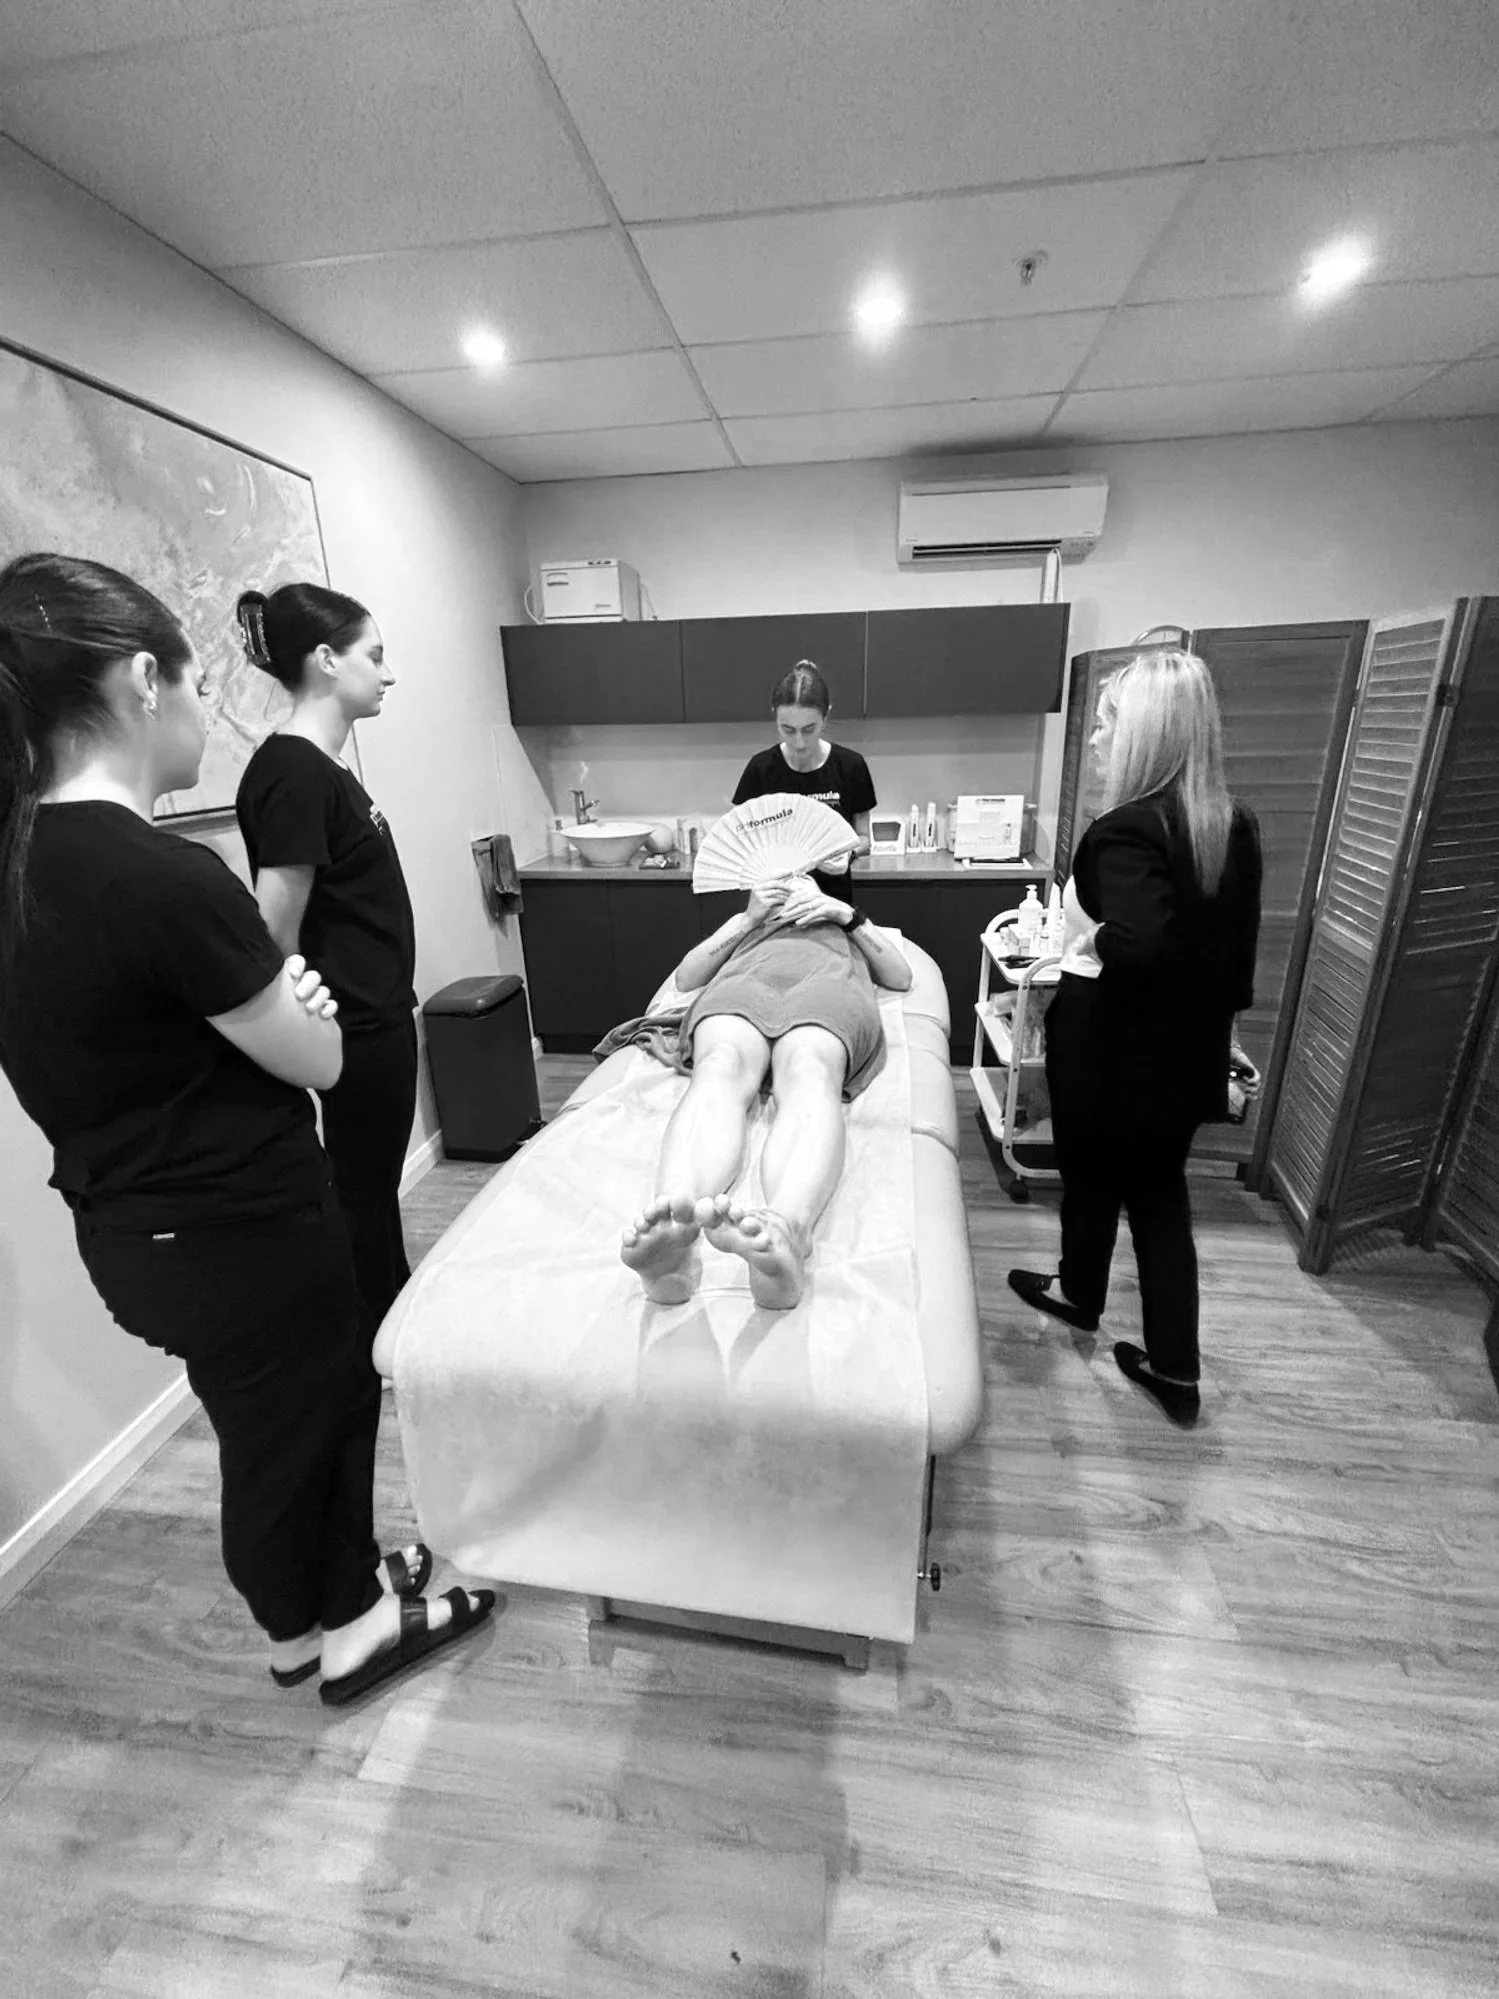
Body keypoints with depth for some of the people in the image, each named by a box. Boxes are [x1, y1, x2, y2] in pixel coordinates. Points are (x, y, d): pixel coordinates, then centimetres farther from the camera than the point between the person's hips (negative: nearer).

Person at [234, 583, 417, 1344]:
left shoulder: (322, 765, 9)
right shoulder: (292, 772, -19)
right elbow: (276, 932, -20)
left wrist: (394, 996, 16)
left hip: (379, 1014, 9)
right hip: (353, 1026, -9)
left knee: (376, 1182, 21)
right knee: (361, 1190, 8)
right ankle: (379, 1348, 29)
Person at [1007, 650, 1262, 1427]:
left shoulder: (1127, 829, -23)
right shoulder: (1234, 823, 3)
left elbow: (1137, 944, -38)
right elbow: (1236, 941, 11)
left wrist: (1088, 937, -17)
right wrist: (1210, 1016, 20)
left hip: (1111, 1046, -7)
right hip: (1186, 1050, 7)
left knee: (1092, 1180, 18)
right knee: (1161, 1194, 18)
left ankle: (1080, 1296, 45)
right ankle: (1176, 1369, 27)